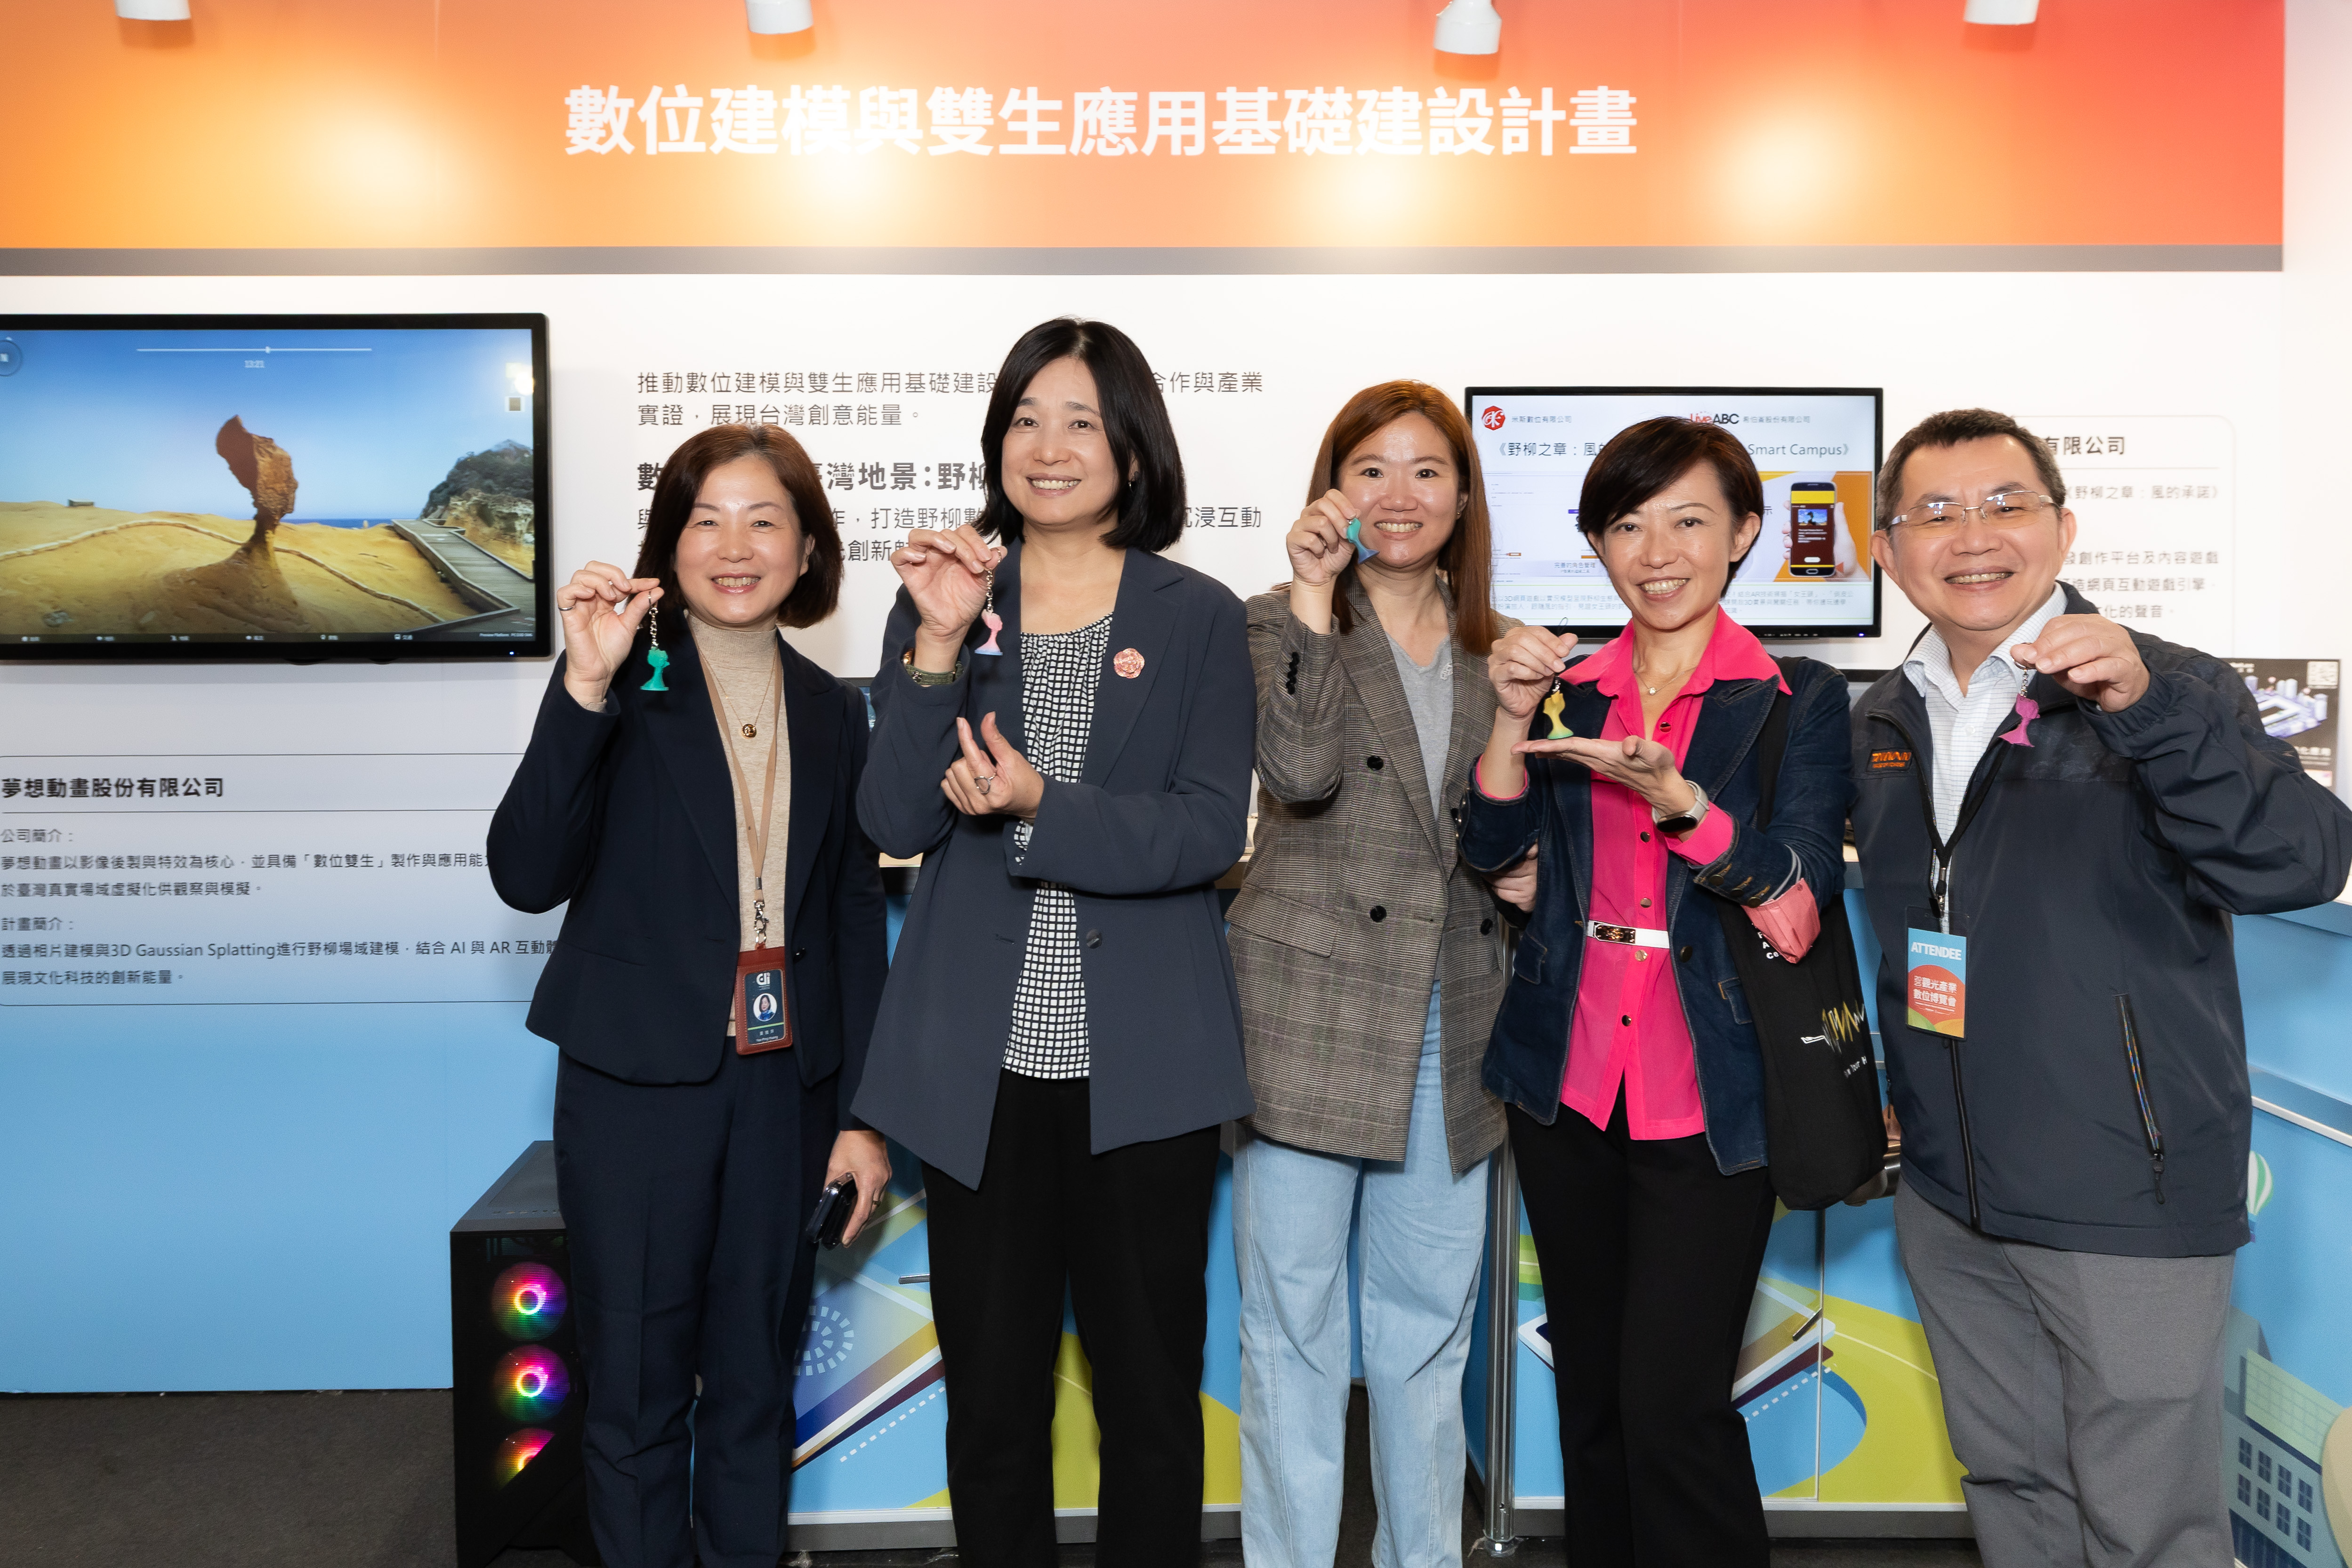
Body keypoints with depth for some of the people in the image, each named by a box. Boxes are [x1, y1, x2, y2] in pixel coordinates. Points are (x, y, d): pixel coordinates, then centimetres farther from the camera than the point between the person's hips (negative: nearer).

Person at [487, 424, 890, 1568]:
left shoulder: (832, 713, 7)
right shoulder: (628, 686, -5)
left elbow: (854, 919, 9)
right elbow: (529, 875, -16)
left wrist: (865, 1111, 7)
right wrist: (584, 685, -26)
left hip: (783, 1089, 3)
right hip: (638, 1087, -3)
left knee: (756, 1379, 15)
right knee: (638, 1389, 10)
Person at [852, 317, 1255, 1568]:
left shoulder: (1200, 618, 2)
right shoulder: (938, 600, 5)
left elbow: (1210, 830, -7)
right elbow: (895, 822, -4)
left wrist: (1041, 807, -21)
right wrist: (938, 644, -16)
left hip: (1142, 1069, -1)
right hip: (981, 1063, 1)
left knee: (1152, 1393, 13)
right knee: (990, 1393, 14)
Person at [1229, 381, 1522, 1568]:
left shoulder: (1491, 651, 13)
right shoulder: (1285, 622, -1)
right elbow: (1301, 773, -20)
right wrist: (1312, 592, -20)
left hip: (1447, 1029, 5)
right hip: (1312, 1015, -4)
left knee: (1430, 1330, 16)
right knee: (1293, 1326, 5)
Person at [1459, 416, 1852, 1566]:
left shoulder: (1799, 699, 0)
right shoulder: (1565, 693, 9)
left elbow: (1802, 897, -11)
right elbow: (1488, 847, -1)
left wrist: (1677, 797, -26)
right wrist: (1513, 719, -15)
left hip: (1708, 1100, -3)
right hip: (1568, 1084, 4)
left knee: (1673, 1403, -6)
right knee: (1590, 1394, 14)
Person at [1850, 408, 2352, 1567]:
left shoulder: (2167, 698, -9)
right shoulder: (1881, 722, 7)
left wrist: (2149, 708, -37)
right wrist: (1875, 1098, 10)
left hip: (2127, 1205, -5)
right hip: (1951, 1202, 5)